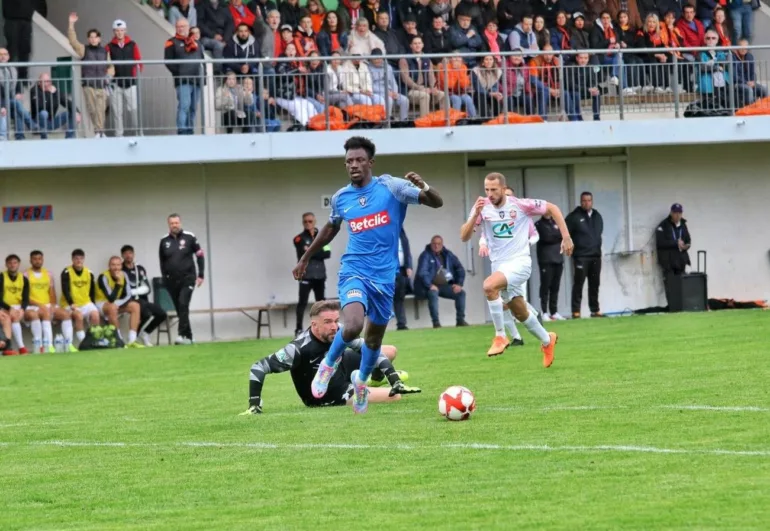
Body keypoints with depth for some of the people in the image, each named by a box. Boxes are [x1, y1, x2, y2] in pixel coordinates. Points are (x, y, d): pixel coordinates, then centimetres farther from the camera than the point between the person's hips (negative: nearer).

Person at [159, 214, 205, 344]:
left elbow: (200, 256, 1)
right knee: (179, 309, 5)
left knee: (183, 305, -19)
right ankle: (188, 337, 12)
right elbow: (162, 261, 14)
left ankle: (182, 335, -24)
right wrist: (165, 278, 9)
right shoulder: (164, 241, 5)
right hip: (172, 281, 4)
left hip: (187, 279, -4)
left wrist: (200, 275, -4)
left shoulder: (189, 237, -3)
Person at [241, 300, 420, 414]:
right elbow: (259, 367, -34)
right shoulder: (300, 349, -38)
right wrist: (254, 404, -37)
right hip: (330, 397, -6)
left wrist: (394, 379, -23)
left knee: (390, 351, 5)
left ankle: (376, 380, 38)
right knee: (394, 397, -16)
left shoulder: (339, 332, -23)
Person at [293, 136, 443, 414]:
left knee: (374, 337, 13)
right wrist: (306, 257, 30)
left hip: (384, 276, 0)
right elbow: (331, 228, 24)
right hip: (354, 271, 0)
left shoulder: (390, 187, -5)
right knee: (353, 326, -26)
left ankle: (361, 379, 43)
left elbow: (436, 203, -9)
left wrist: (423, 187, -31)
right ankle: (329, 363, 5)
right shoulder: (340, 198, 4)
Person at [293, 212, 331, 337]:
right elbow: (304, 255, -14)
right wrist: (318, 253, -10)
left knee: (321, 302, 9)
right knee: (303, 302, -8)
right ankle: (299, 329, -9)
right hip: (306, 275, -4)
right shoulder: (299, 239, -1)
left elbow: (327, 254, -1)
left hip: (320, 275, 4)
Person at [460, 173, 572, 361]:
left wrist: (566, 237, -5)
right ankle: (547, 340, 42)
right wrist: (475, 215, -24)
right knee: (520, 313, 16)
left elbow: (552, 208, 0)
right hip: (499, 265, 5)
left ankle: (500, 337, -20)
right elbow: (464, 237, -9)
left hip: (519, 262, -5)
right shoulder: (483, 207, -3)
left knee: (489, 285, -32)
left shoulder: (520, 205, -11)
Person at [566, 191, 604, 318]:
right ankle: (576, 311, -8)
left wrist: (597, 247, 15)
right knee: (578, 283, -8)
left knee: (594, 284, 9)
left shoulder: (597, 216, 14)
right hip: (581, 256, -6)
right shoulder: (574, 216, -4)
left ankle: (595, 310, 15)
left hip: (595, 255, 6)